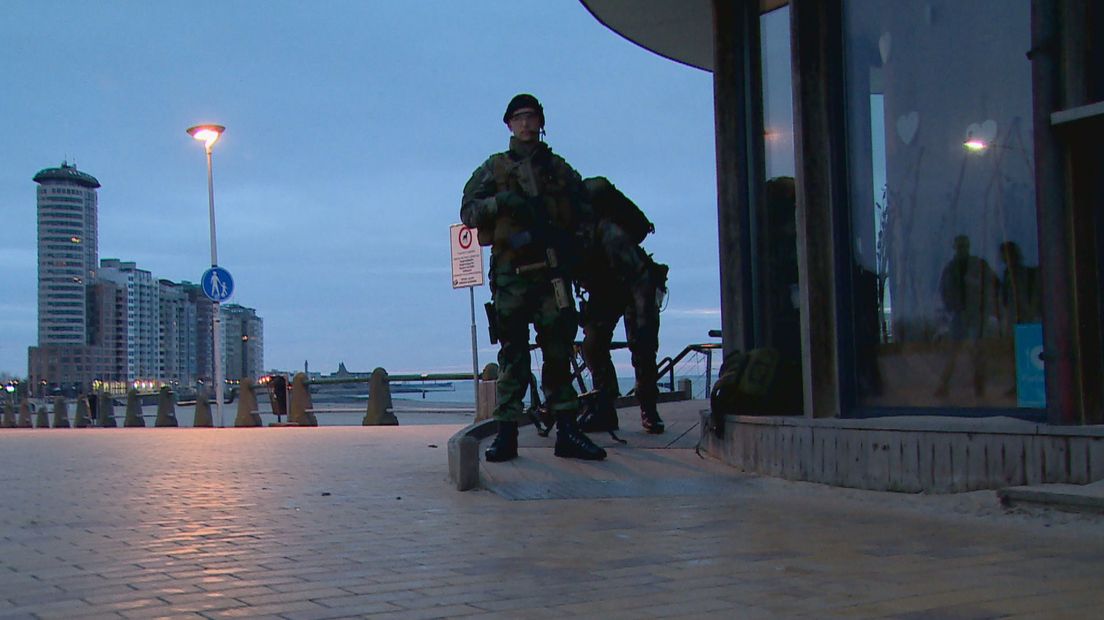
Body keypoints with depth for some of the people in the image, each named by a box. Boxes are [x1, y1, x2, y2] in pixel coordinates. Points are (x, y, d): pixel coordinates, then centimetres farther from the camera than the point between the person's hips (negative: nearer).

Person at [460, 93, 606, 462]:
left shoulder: (559, 169, 17)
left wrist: (562, 234, -3)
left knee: (559, 349, -1)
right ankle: (506, 432, 0)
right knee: (512, 352, -2)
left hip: (552, 269, 1)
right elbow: (468, 211, 7)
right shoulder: (493, 168, 14)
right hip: (511, 270, -1)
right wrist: (500, 201, -10)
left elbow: (584, 212, 16)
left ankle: (567, 430, 1)